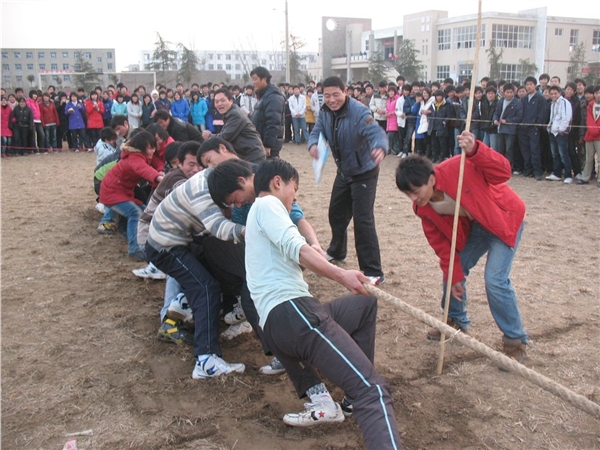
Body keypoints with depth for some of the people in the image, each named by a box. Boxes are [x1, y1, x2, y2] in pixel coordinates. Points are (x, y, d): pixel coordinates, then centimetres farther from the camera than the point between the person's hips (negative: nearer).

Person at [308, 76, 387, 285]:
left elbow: (376, 133, -40)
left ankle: (373, 272, -7)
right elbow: (317, 132, -6)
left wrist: (380, 148, -65)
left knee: (363, 220, -14)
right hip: (343, 172, 8)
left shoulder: (359, 112, -28)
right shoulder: (325, 112, -5)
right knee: (336, 213, 20)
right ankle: (337, 251, 45)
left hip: (364, 173, -7)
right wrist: (313, 144, -32)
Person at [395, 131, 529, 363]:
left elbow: (502, 173, -35)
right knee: (453, 271, 7)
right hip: (474, 226, 7)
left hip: (505, 218, -6)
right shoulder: (423, 209, -14)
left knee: (495, 281, -16)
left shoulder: (458, 169, -35)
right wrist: (454, 276, -3)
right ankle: (456, 321, 34)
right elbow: (441, 243, -5)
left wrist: (475, 151, -51)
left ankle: (515, 341, 3)